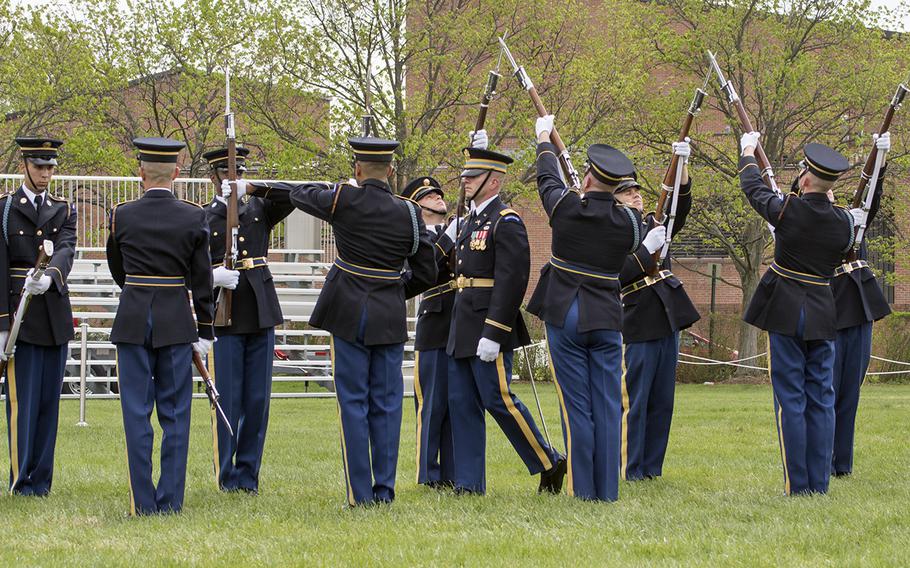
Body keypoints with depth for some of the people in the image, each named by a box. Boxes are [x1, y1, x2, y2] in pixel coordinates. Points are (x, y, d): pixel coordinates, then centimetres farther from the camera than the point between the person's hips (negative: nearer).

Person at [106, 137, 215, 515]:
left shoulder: (121, 216, -2)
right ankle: (171, 501, 5)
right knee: (175, 414, 6)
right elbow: (202, 280, -1)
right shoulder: (193, 218, -3)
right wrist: (204, 332, 7)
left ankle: (143, 503, 1)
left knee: (137, 413, 3)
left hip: (133, 322, 0)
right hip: (177, 322, 0)